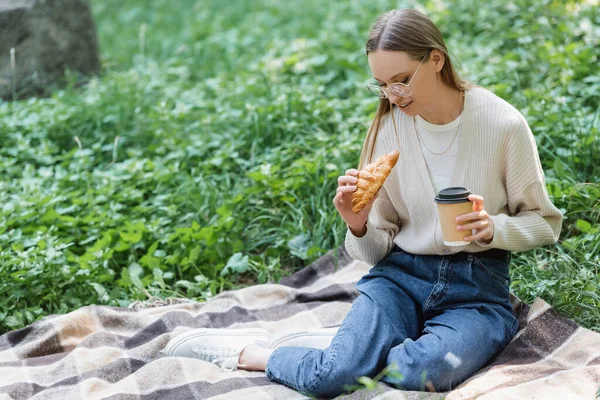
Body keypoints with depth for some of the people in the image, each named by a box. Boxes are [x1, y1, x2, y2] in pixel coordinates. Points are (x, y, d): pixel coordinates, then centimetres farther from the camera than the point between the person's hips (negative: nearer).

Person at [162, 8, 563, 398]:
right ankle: (243, 351, 3)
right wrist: (359, 226, -17)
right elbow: (378, 251, 6)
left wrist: (493, 228, -18)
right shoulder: (389, 128, 0)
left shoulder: (503, 124, -9)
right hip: (401, 276, 1)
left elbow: (544, 221, 3)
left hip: (478, 285, -1)